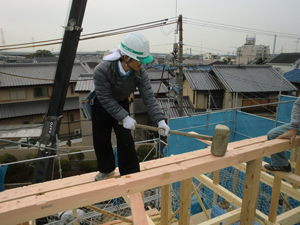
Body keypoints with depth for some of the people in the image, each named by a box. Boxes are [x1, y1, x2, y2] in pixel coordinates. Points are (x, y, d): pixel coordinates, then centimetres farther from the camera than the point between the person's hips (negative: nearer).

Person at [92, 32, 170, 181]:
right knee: (101, 139, 7)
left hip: (121, 103, 2)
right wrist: (124, 117, -34)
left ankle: (130, 173, 19)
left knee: (126, 139, -1)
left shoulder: (140, 73, -25)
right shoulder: (102, 70, -36)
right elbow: (106, 99, -30)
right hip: (102, 106, -1)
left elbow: (148, 98, -27)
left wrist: (160, 120, -38)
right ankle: (107, 169, 35)